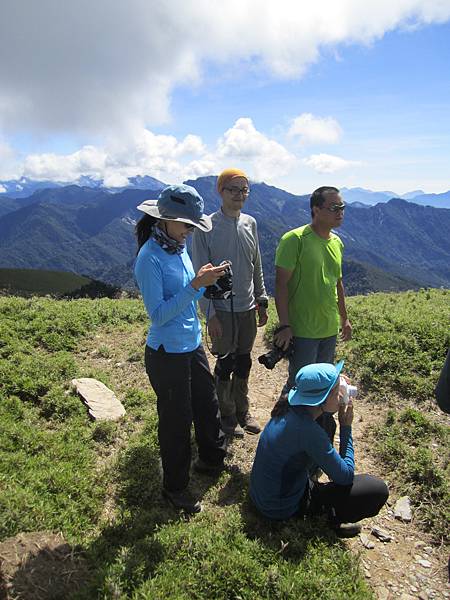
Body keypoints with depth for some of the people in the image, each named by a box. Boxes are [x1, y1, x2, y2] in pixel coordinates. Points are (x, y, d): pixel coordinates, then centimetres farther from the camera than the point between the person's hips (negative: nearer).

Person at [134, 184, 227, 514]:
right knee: (176, 419, 9)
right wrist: (195, 285, -27)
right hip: (167, 353, -8)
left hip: (193, 345, 8)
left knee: (208, 404, 22)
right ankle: (175, 486, 33)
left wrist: (205, 281, -8)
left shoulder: (180, 248, 3)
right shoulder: (150, 257, -21)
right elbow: (158, 314, -24)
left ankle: (212, 459, 49)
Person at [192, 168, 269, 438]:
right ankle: (227, 414, 29)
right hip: (222, 309, -5)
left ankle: (242, 410, 35)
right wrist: (210, 313, -14)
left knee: (244, 361, 16)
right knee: (225, 363, 8)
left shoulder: (251, 223, 5)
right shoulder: (206, 227, -11)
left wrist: (262, 301, 12)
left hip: (248, 307, 5)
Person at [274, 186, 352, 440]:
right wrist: (285, 325, -19)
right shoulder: (295, 239, -16)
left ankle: (323, 427, 39)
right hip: (302, 330, -7)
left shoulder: (337, 242, 8)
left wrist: (344, 317, 21)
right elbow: (281, 284, -17)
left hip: (329, 329, 7)